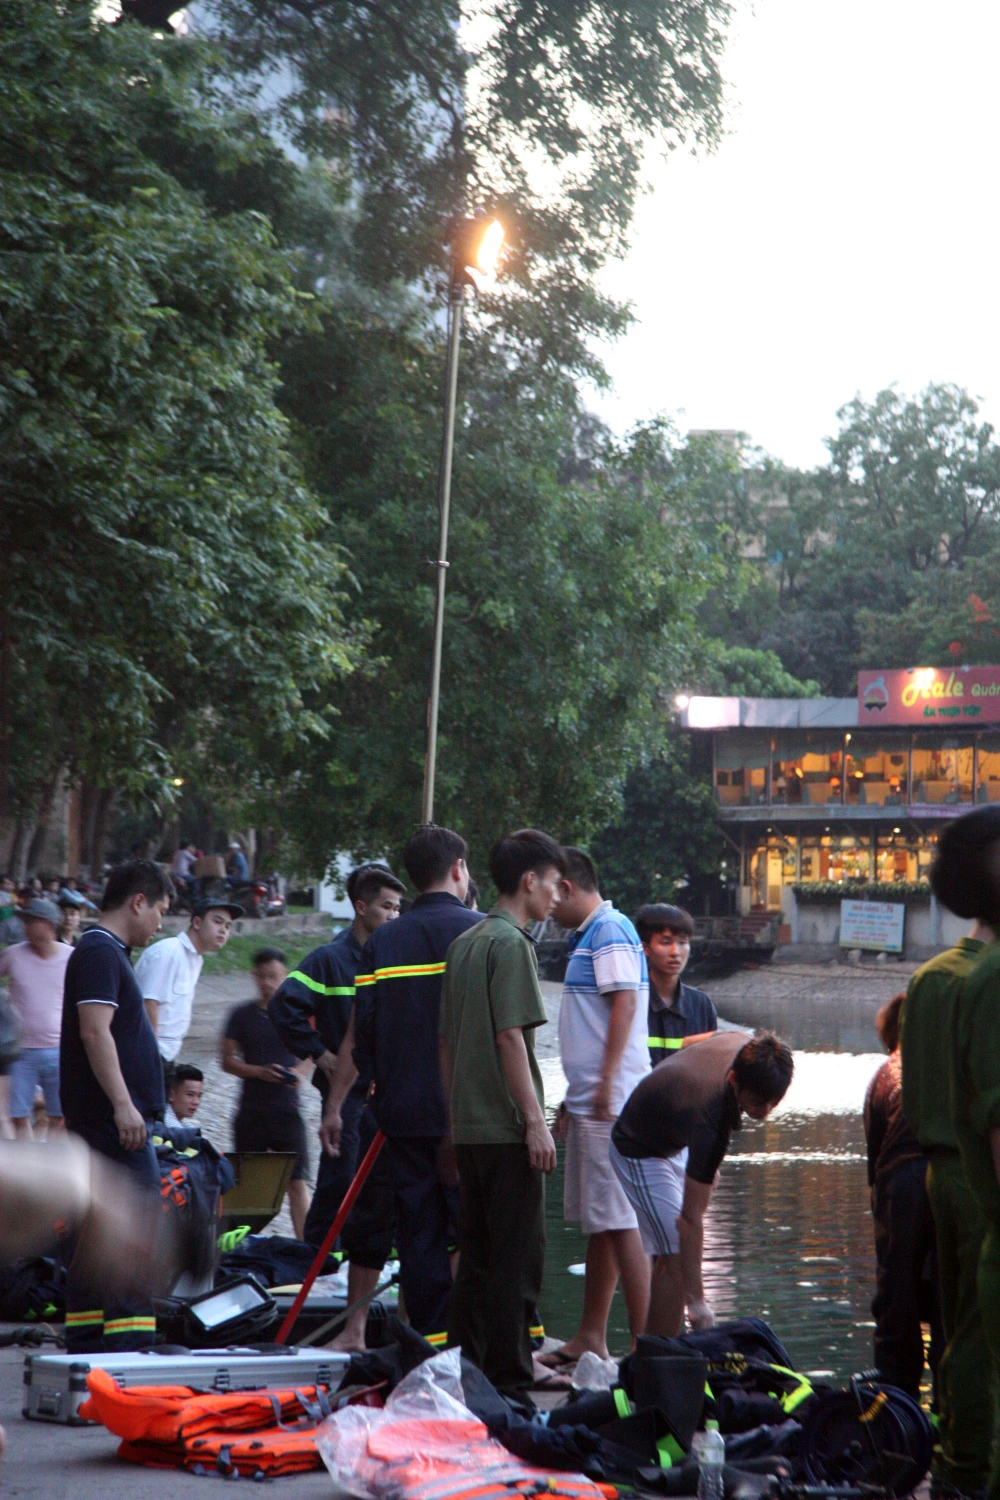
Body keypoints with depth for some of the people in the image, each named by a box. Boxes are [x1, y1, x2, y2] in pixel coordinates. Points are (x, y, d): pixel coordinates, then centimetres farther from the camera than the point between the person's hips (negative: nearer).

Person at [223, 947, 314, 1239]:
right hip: (251, 1111, 1)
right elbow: (228, 1060, 3)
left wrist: (298, 1071, -10)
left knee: (297, 1182, -9)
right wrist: (260, 1072, -14)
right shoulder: (242, 1015, 5)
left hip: (287, 1109, -1)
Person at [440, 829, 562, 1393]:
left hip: (468, 1127, 9)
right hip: (506, 1126, -9)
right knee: (519, 1256, -4)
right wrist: (536, 1119, -17)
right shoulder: (511, 943, -11)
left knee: (478, 1254, 13)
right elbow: (510, 1036, -17)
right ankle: (508, 1377, -3)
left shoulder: (464, 943, 15)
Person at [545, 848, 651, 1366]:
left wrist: (606, 1084, -24)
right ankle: (590, 1337, 19)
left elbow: (623, 1004, -21)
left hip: (611, 1103, -10)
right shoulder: (587, 937, 20)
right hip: (590, 1103, 10)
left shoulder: (611, 931, -11)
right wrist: (575, 1097, 24)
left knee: (619, 1221, -9)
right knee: (597, 1221, 13)